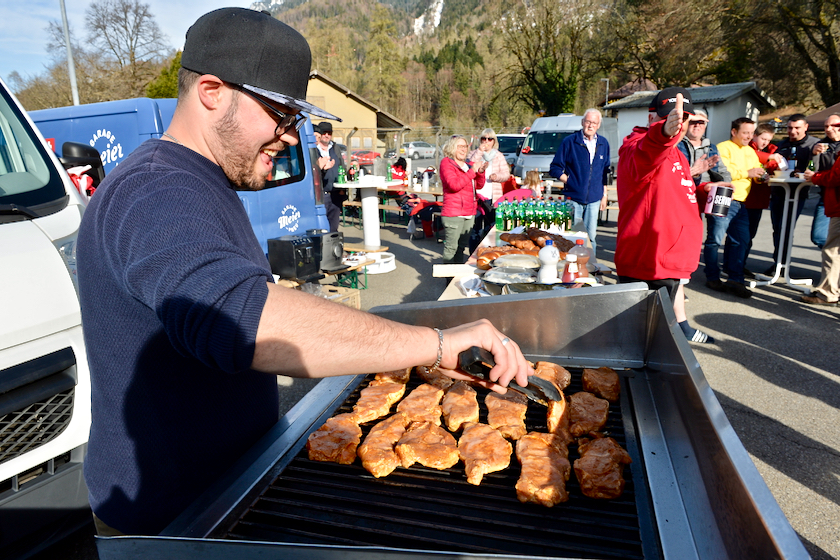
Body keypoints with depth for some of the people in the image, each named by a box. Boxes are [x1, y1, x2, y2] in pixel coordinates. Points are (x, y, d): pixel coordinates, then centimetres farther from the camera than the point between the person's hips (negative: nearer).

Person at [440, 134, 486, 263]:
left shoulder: (468, 164, 17)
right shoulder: (446, 163, -5)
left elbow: (479, 186, 18)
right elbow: (455, 185, -20)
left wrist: (481, 172, 0)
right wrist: (472, 171, -17)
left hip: (469, 213, 8)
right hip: (453, 213, -8)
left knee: (462, 246, 15)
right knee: (451, 247, -7)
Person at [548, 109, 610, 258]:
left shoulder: (603, 144, 11)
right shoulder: (569, 141, -1)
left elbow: (605, 171, 18)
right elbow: (555, 168, 1)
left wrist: (604, 194, 13)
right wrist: (569, 181, -6)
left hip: (594, 199, 3)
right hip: (573, 198, -3)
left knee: (591, 236, 6)